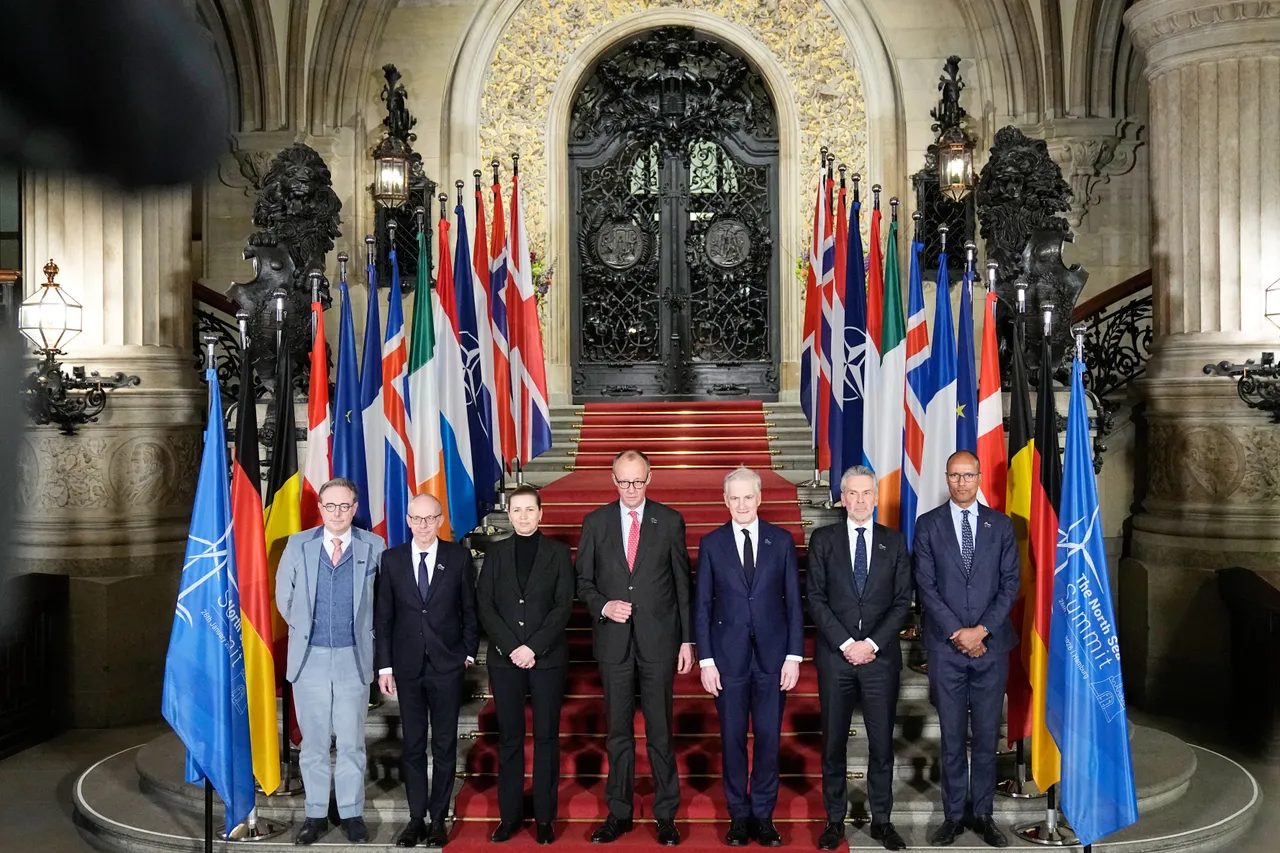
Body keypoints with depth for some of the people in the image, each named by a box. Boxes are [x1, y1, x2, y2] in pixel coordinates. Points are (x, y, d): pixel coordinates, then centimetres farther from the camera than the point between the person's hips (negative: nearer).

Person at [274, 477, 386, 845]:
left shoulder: (373, 547, -2)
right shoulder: (298, 545, 1)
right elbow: (284, 597, 11)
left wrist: (365, 633, 6)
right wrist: (303, 628, 11)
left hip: (354, 658, -1)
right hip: (309, 657, 1)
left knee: (351, 741, 7)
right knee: (314, 741, 10)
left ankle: (352, 814, 19)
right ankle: (316, 814, 21)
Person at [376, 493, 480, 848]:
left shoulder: (459, 556, -2)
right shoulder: (392, 559, 1)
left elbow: (470, 608, 5)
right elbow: (383, 616, 3)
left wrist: (469, 652, 2)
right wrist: (384, 665, 0)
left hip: (447, 665, -1)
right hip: (407, 666, 1)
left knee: (445, 745, 7)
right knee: (412, 746, 9)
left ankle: (438, 818, 18)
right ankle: (416, 817, 19)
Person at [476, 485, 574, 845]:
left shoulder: (558, 553, 4)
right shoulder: (495, 553, 8)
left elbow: (563, 606, -3)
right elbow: (485, 605, 2)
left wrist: (534, 647, -13)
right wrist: (511, 647, -10)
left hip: (548, 658, -1)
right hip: (505, 658, 1)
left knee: (546, 737, 3)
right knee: (509, 738, 6)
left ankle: (544, 817, 11)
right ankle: (510, 814, 14)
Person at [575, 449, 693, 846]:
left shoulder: (670, 521, 0)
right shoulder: (595, 522, 3)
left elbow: (682, 583, 2)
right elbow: (583, 581, 8)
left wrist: (687, 639, 0)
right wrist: (603, 606, -12)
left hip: (659, 638, -1)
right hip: (614, 639, 2)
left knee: (660, 729, 5)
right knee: (618, 729, 10)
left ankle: (666, 815, 17)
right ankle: (619, 812, 22)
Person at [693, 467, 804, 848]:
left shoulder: (782, 541, 2)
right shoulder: (711, 543, 1)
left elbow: (794, 602, 3)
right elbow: (702, 606, 2)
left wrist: (794, 655, -3)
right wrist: (705, 660, -3)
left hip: (772, 654, 0)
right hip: (728, 656, 0)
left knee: (768, 738, 5)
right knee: (733, 738, 7)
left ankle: (764, 815, 19)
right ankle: (739, 815, 20)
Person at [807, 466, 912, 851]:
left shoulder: (894, 541, 6)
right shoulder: (823, 540, 4)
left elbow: (902, 602, 2)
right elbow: (816, 599, -2)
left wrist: (872, 642, -9)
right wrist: (846, 643, -11)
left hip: (881, 655, 1)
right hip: (835, 654, 0)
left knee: (882, 742, 5)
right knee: (833, 742, 6)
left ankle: (881, 820, 18)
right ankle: (835, 820, 17)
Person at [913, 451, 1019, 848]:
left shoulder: (1001, 525, 5)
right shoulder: (928, 524, 1)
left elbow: (1010, 583, 1)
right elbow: (926, 585, -3)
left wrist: (982, 630, -10)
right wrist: (957, 633, -11)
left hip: (991, 644, 1)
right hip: (946, 647, -1)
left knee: (987, 735, 8)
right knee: (952, 737, 6)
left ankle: (983, 815, 20)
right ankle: (953, 815, 16)